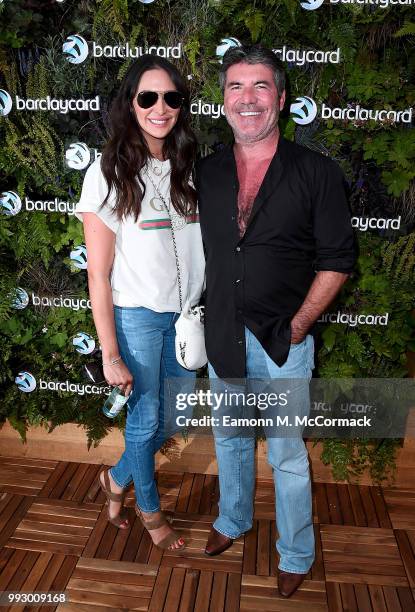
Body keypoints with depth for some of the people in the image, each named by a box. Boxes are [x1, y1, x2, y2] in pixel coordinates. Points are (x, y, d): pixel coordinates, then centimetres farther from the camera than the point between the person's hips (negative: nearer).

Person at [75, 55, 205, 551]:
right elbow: (98, 275, -12)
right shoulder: (110, 172, -12)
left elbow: (200, 246, 9)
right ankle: (149, 509, 41)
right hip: (136, 318, -5)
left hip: (185, 314, 5)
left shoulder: (188, 167, 3)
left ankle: (117, 478, 45)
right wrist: (110, 355, -13)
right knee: (147, 420, 11)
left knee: (175, 417, 16)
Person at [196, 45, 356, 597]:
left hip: (282, 342, -3)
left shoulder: (317, 173, -7)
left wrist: (296, 326, -12)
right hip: (221, 336, 4)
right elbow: (201, 250, 10)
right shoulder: (206, 173, 3)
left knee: (287, 454, 10)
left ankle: (296, 554, 35)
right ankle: (233, 520, 48)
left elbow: (336, 262, -6)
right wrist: (213, 320, 2)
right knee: (229, 437, 22)